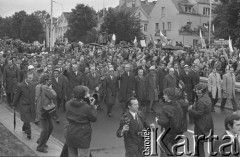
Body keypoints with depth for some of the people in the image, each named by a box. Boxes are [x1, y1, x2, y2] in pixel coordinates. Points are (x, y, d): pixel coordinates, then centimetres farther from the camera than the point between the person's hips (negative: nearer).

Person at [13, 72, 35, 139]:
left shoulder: (32, 86, 3)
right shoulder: (20, 86, -13)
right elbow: (16, 96, -4)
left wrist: (33, 104, 11)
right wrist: (15, 105, 4)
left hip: (31, 105, 5)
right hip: (23, 105, -5)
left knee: (28, 118, 16)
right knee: (26, 119, -5)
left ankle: (24, 128, 41)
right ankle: (28, 133, 7)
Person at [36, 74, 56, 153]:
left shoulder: (38, 87, 9)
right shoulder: (45, 88, -21)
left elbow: (37, 98, 20)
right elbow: (54, 96, -17)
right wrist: (50, 88, -5)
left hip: (41, 110, 10)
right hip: (43, 111, -10)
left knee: (50, 127, 18)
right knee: (45, 129, -4)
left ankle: (40, 141, 32)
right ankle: (40, 147, 6)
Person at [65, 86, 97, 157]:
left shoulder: (68, 104, -5)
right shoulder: (87, 107, -19)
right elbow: (94, 119, -7)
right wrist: (92, 106, 1)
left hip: (70, 136, 5)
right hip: (82, 137, -5)